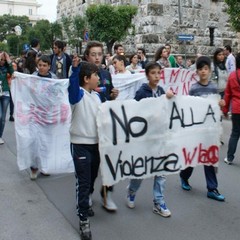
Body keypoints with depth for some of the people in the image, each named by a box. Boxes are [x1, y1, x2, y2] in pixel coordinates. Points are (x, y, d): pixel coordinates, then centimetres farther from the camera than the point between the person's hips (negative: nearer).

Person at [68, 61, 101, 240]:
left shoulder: (97, 96, 9)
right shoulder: (78, 94, -12)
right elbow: (73, 84, -35)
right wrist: (75, 67, -51)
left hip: (95, 143, 7)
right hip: (80, 144, -7)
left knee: (92, 179, 19)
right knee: (83, 183, -4)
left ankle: (84, 204, 43)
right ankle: (84, 220, 4)